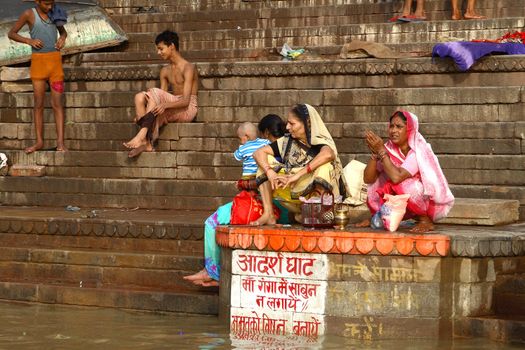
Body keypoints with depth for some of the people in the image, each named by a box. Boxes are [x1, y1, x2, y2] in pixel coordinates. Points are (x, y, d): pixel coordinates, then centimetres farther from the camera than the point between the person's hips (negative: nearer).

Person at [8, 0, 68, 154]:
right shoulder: (29, 14, -4)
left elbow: (63, 31, 22)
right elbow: (11, 33, 1)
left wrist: (62, 38, -2)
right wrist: (30, 41, -15)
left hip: (55, 59, 1)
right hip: (38, 60, -1)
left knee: (57, 103, -3)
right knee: (39, 103, 3)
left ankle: (60, 142, -7)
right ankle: (39, 141, 11)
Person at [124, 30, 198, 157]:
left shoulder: (188, 68, -10)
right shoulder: (165, 71, 14)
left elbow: (186, 101, -20)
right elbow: (162, 99, 6)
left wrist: (165, 105, -36)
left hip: (188, 110, -7)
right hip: (172, 111, 7)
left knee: (155, 92, -28)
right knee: (139, 97, -17)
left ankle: (141, 136, -35)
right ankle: (147, 142, -31)